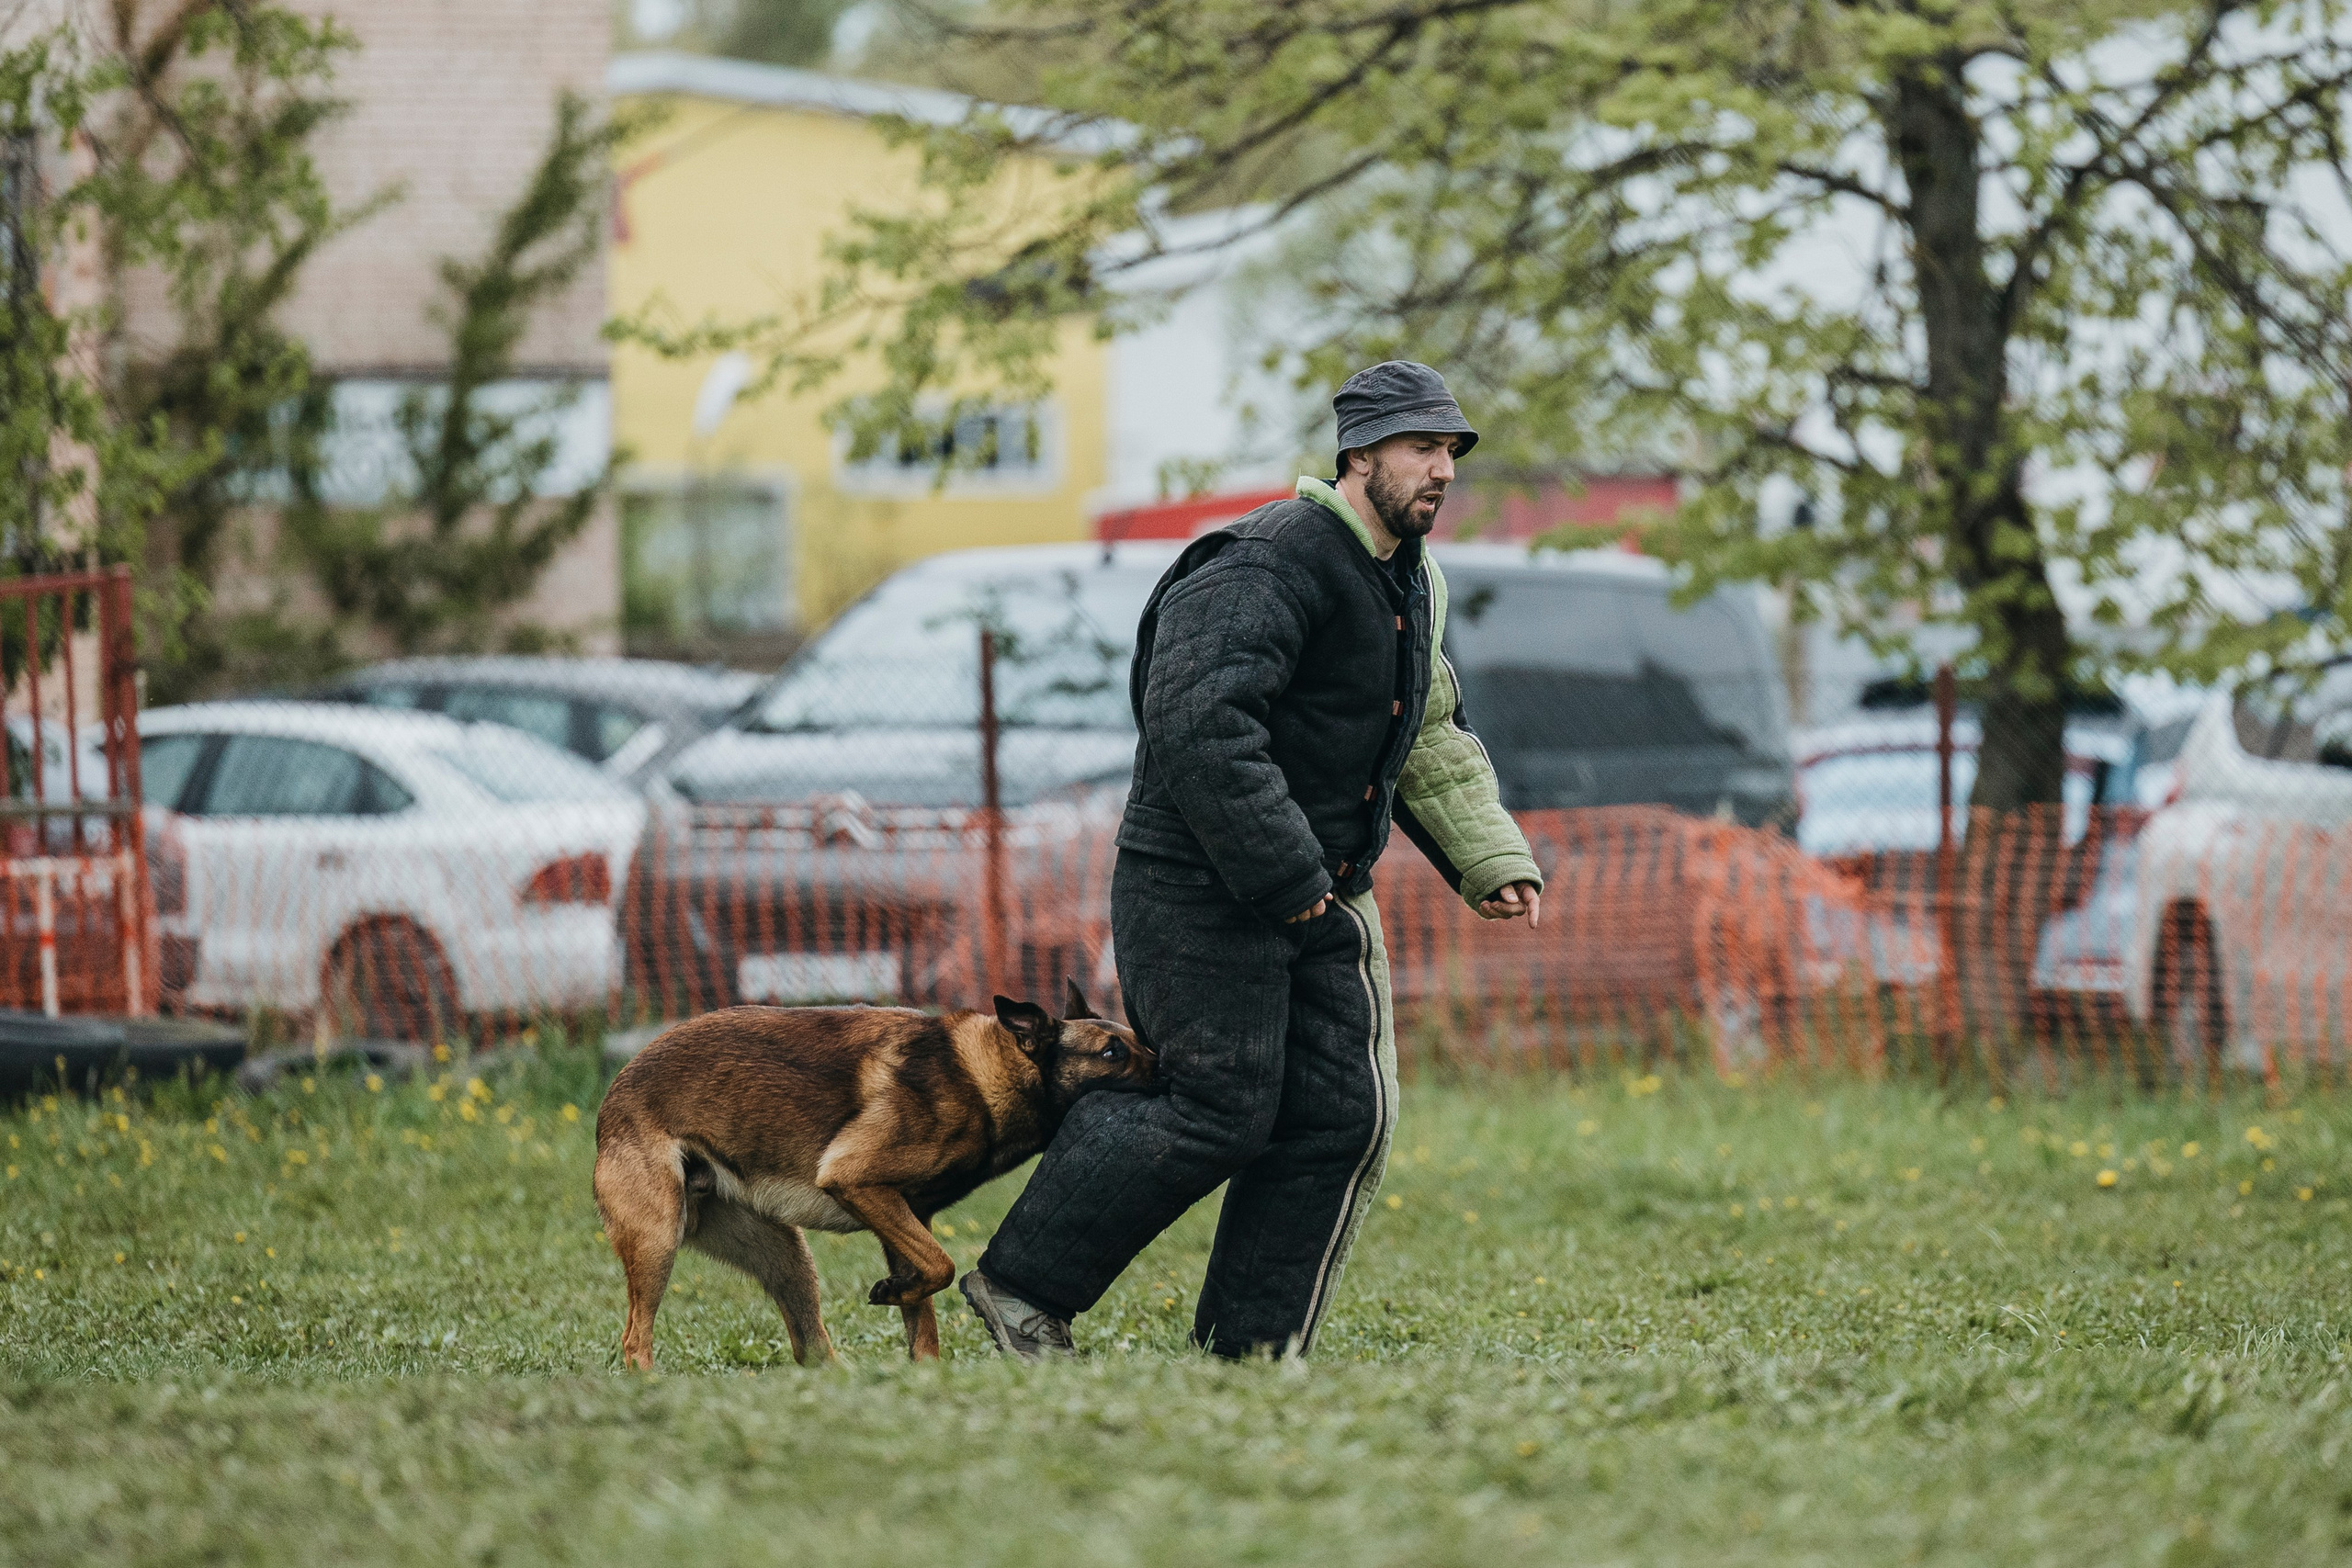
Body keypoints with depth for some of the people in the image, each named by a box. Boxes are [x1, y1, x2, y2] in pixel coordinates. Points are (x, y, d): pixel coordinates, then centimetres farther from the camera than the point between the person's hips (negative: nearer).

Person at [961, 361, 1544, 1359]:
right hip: (1201, 891, -9)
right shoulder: (1270, 568, -19)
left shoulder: (1410, 584, 14)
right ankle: (1020, 1283, 3)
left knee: (1344, 1115, 1)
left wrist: (1491, 860, 14)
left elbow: (1431, 744, 26)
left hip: (1322, 896, 9)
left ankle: (1252, 1349, 7)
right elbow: (1200, 729, -29)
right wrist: (1284, 874, -26)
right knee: (1223, 1112, -10)